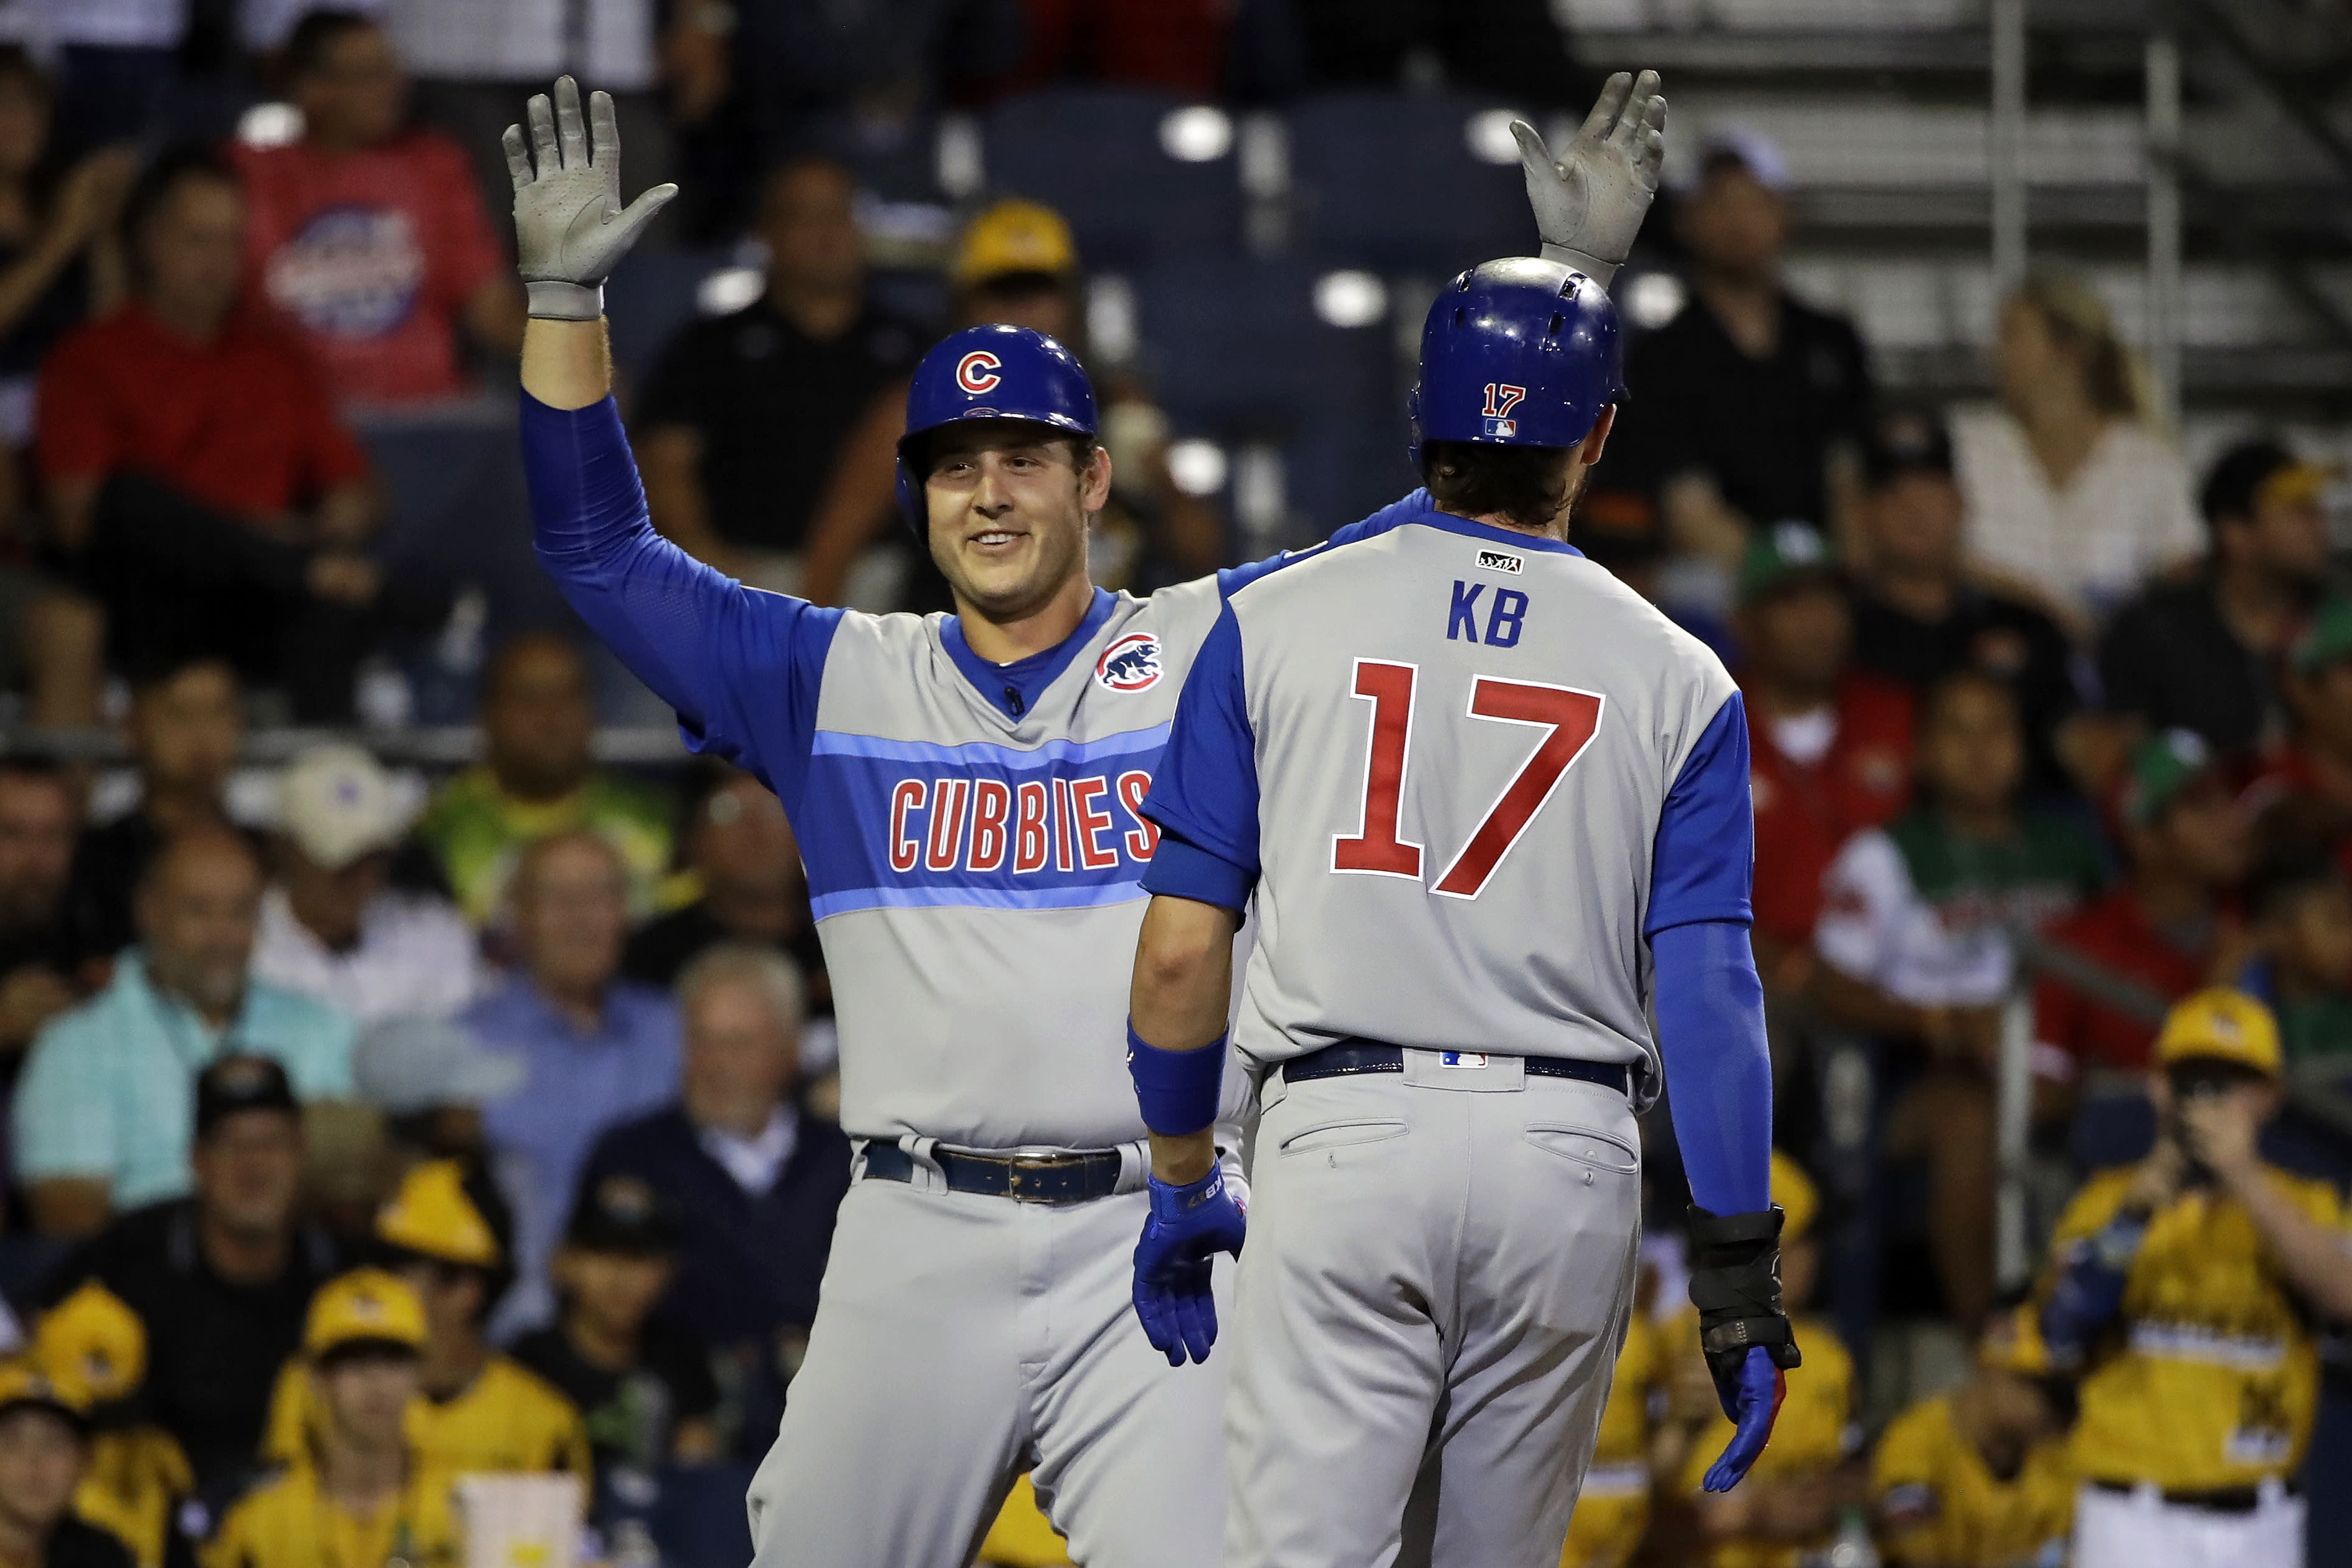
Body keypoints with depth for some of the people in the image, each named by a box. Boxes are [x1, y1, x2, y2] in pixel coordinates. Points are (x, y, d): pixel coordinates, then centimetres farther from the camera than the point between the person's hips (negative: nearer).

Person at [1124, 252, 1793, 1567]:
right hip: (1572, 1161, 2)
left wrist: (1182, 1180, 15)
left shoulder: (1273, 626, 5)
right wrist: (1738, 1275, 1)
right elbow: (1708, 985, -1)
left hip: (1345, 1131, -2)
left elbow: (1183, 949, 2)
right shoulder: (1676, 679, 6)